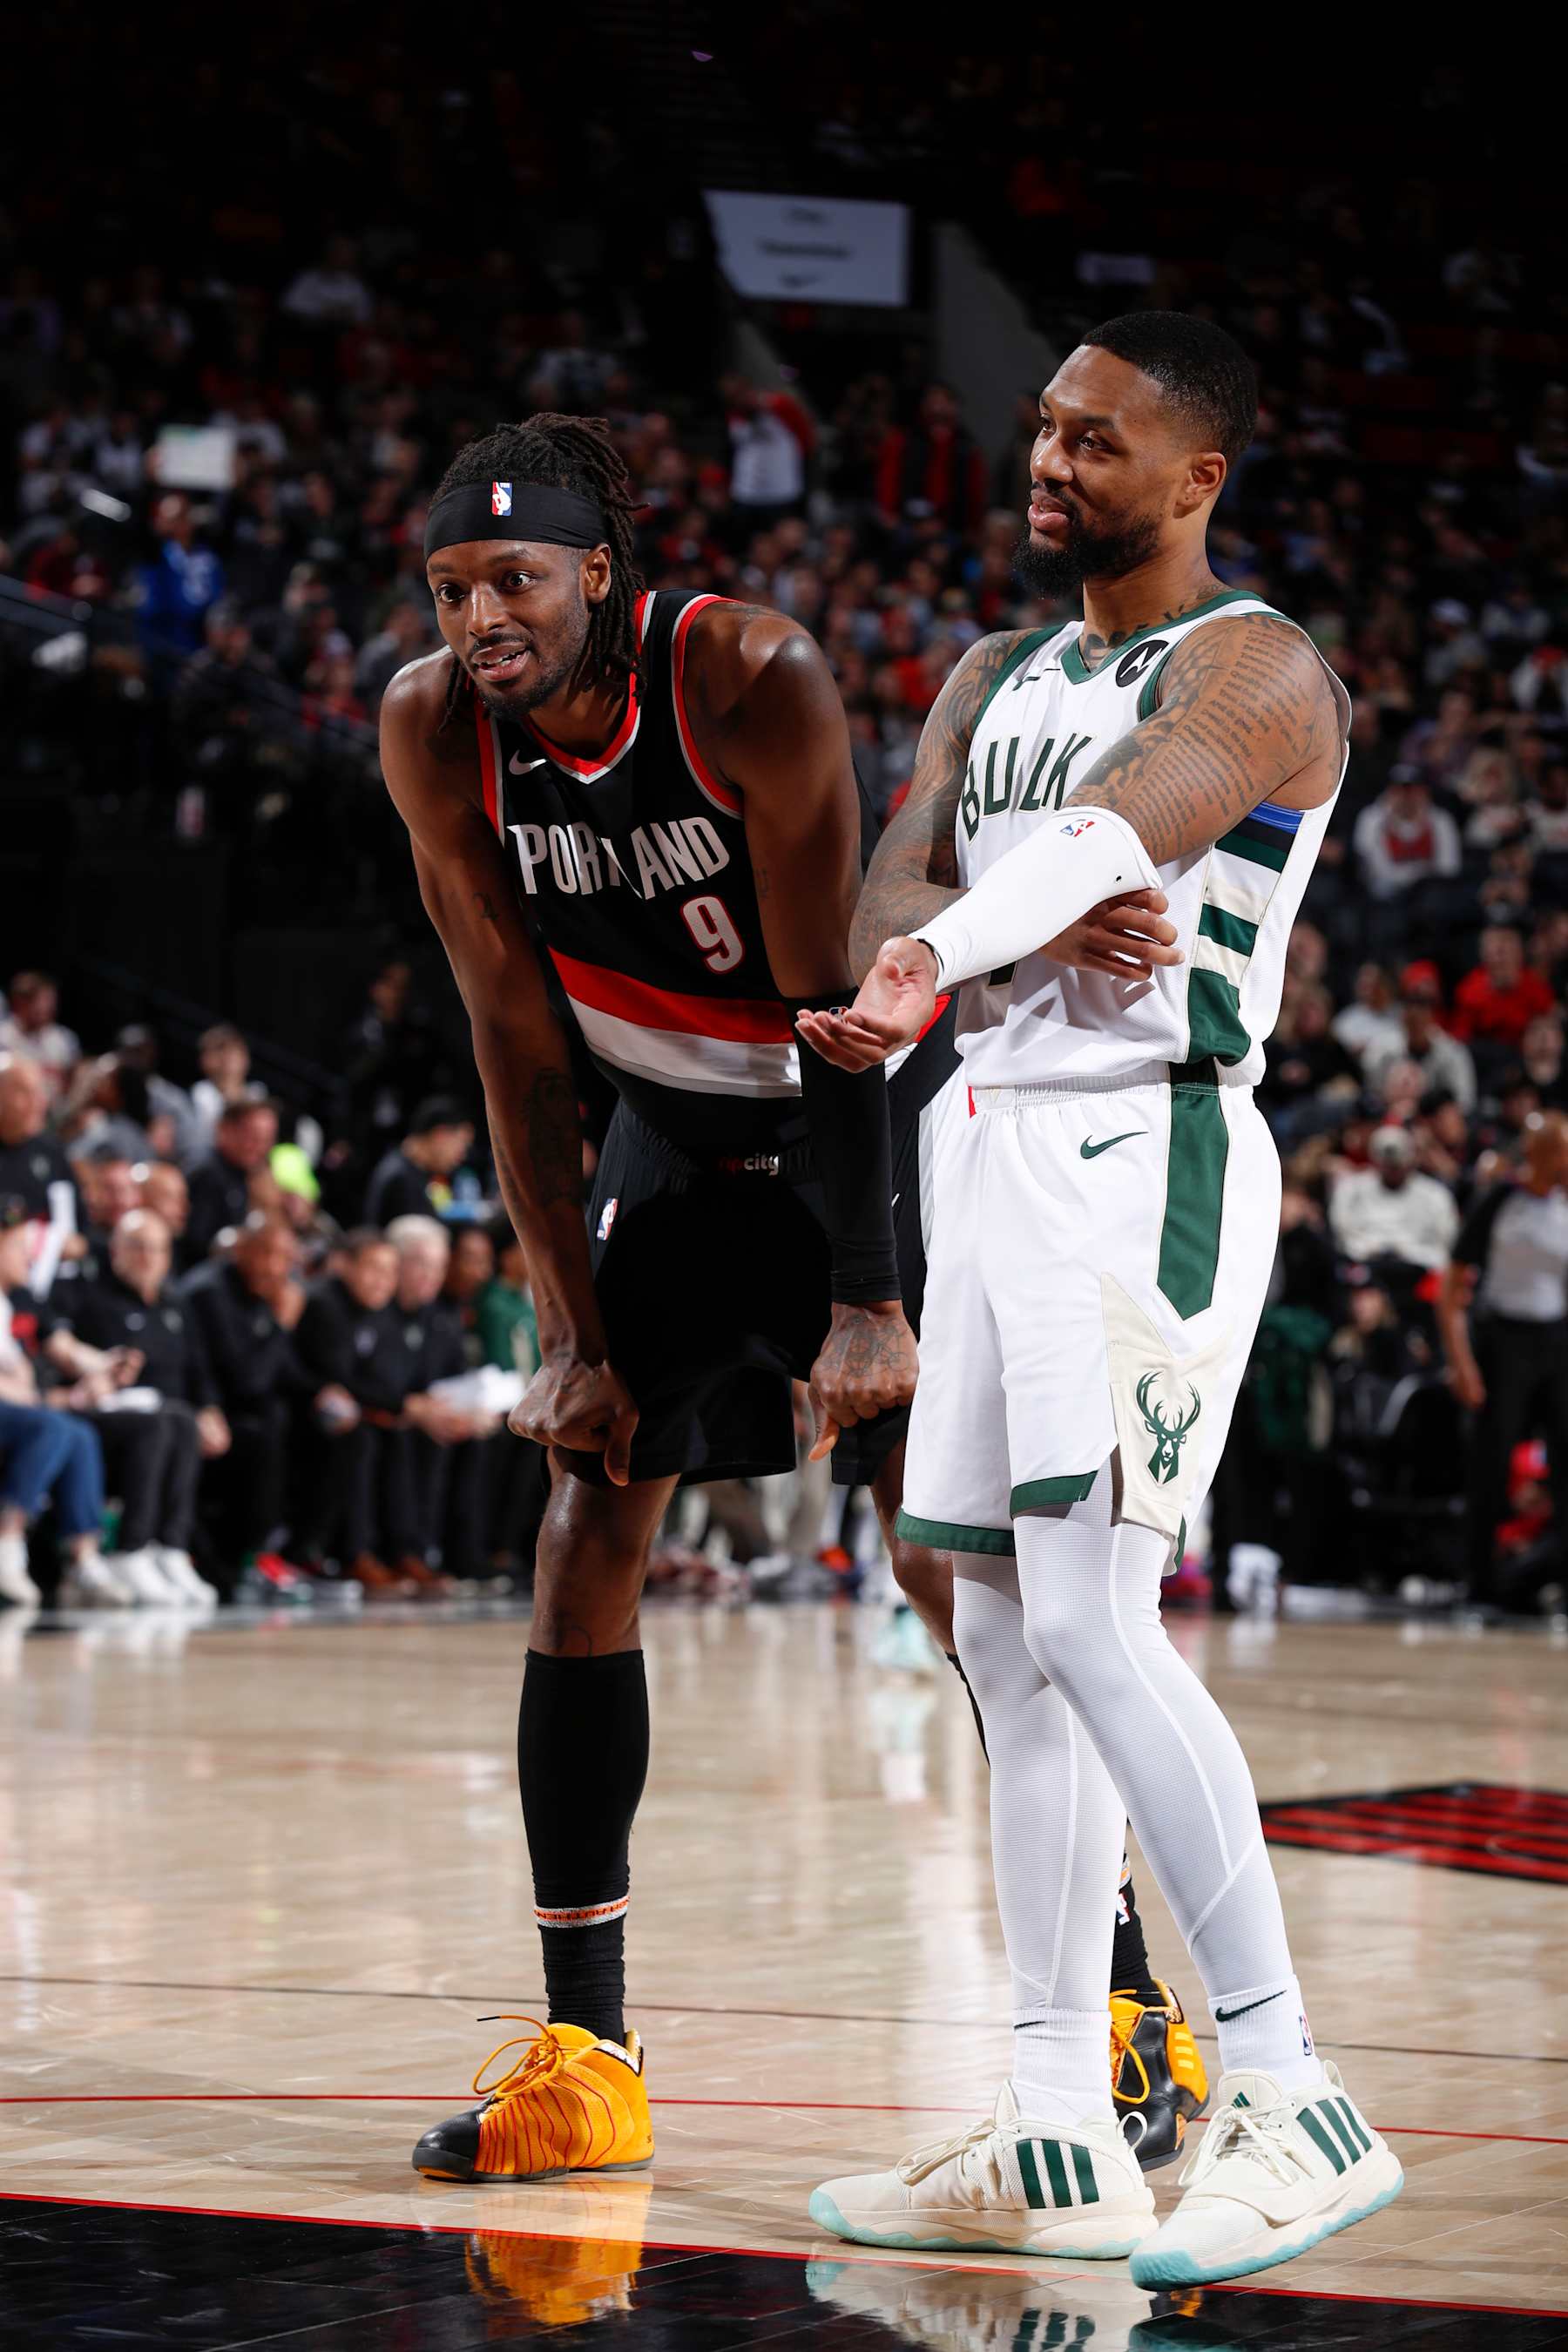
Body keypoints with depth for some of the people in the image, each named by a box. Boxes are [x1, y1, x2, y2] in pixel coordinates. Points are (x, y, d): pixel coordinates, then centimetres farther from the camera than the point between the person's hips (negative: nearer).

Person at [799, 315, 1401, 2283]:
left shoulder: (1255, 671, -7)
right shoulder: (995, 679, 17)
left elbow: (1112, 833, -28)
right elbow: (891, 891, 3)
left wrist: (946, 963, -47)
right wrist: (1048, 941, -20)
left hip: (1148, 1157, -8)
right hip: (1000, 1148, 8)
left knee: (1089, 1623, -18)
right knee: (1008, 1641, 7)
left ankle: (1294, 2109, -15)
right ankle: (1057, 2142, 12)